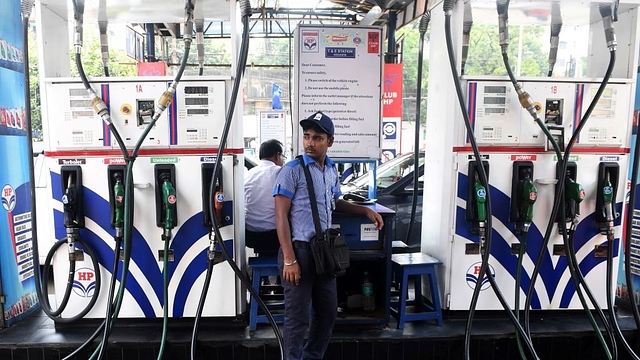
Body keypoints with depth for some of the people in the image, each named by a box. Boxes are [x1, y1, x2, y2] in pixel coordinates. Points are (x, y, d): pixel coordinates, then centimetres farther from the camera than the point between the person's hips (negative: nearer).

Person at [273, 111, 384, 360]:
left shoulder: (332, 171, 10)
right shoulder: (292, 170, -10)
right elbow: (281, 217, -12)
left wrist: (365, 211, 17)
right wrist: (289, 259, -18)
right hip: (300, 250, -7)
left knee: (328, 311, 18)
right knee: (298, 317, 2)